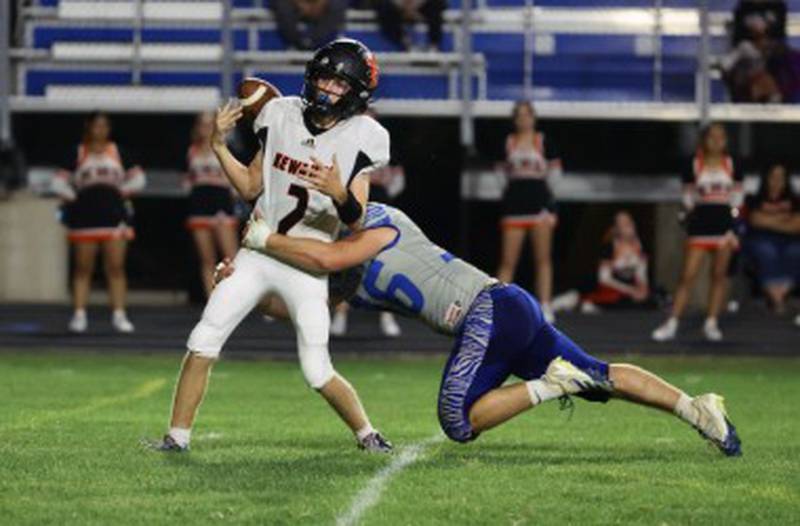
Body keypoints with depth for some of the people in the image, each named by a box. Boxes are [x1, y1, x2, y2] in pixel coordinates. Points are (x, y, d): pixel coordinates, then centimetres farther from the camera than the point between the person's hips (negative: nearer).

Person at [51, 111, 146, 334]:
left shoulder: (117, 152, 10)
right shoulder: (78, 154, 6)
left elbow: (137, 178, 11)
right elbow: (59, 181, 2)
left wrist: (122, 191, 1)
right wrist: (72, 198, -4)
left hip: (113, 214, 1)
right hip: (85, 215, -1)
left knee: (116, 267, -4)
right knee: (83, 268, 1)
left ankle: (119, 315, -3)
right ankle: (79, 315, 3)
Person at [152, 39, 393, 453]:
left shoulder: (359, 139, -8)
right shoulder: (282, 117, 2)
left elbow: (356, 221, -12)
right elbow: (250, 187, 11)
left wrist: (338, 193, -32)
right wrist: (219, 146, -2)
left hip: (307, 265, -3)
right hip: (257, 253, 3)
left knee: (318, 374, -7)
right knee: (202, 343, -7)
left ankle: (366, 432, 16)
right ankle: (178, 435, 1)